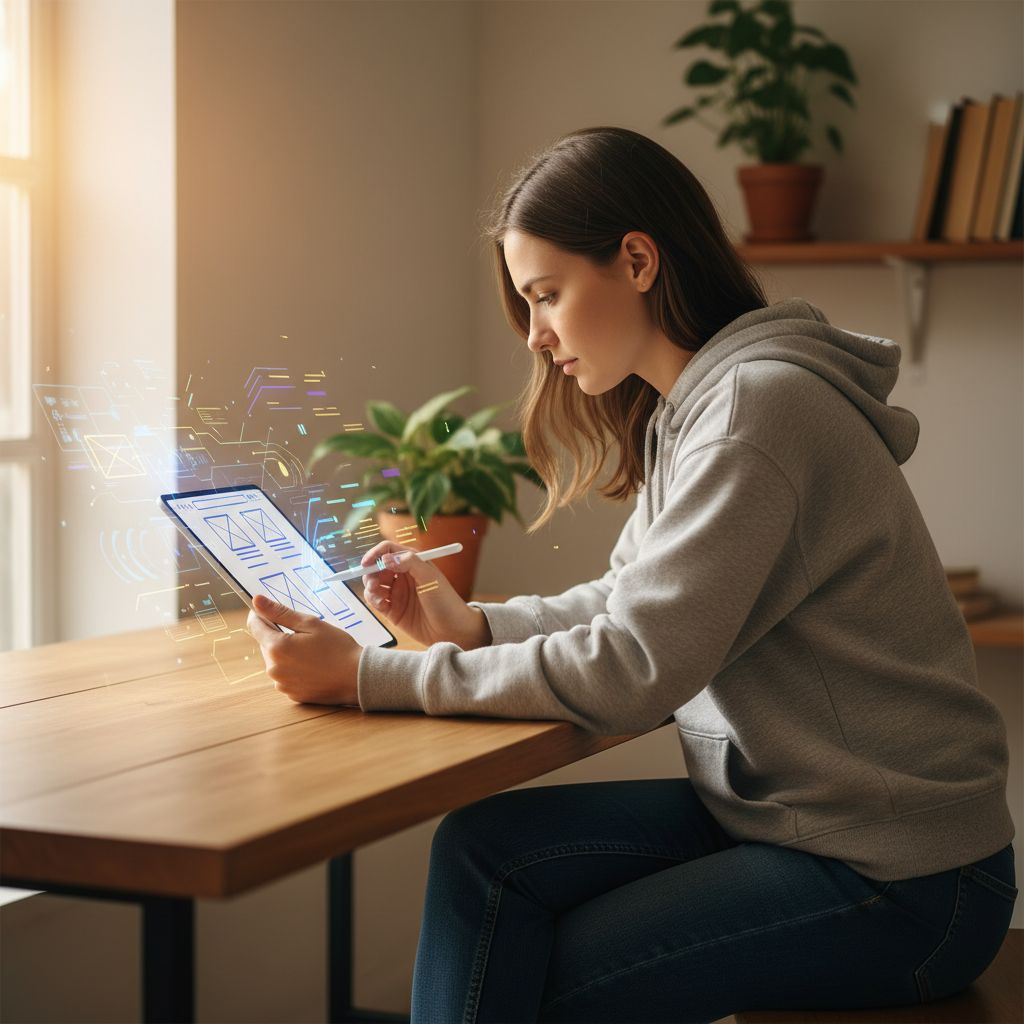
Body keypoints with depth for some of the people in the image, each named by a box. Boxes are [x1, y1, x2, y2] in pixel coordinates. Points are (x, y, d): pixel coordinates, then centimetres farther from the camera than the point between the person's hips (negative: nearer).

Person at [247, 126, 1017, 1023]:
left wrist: (368, 676, -22)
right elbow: (635, 604, 13)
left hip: (900, 880, -8)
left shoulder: (759, 409, -23)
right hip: (780, 810, 8)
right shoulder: (682, 409, 9)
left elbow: (633, 667, -26)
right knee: (482, 850, -3)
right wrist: (471, 625, -4)